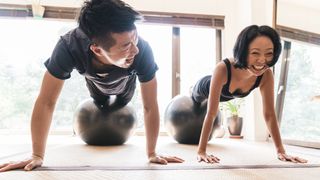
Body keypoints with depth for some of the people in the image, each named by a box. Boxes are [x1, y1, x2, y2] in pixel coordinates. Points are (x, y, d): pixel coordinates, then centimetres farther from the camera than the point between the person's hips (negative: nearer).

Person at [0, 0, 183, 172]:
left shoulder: (142, 50, -48)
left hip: (125, 82, 0)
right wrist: (37, 156, -32)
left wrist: (152, 153, -30)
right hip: (96, 81, 1)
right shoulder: (69, 47, -47)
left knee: (123, 104, 27)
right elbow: (46, 103, -37)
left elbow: (150, 106, -36)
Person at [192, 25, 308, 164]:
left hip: (225, 94, 3)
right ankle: (191, 91, 68)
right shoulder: (223, 69, -51)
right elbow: (211, 113, -48)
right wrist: (201, 151, -46)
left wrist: (281, 150, -30)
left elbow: (269, 114, -29)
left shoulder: (266, 75, -39)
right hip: (205, 88, -3)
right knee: (195, 102, 34)